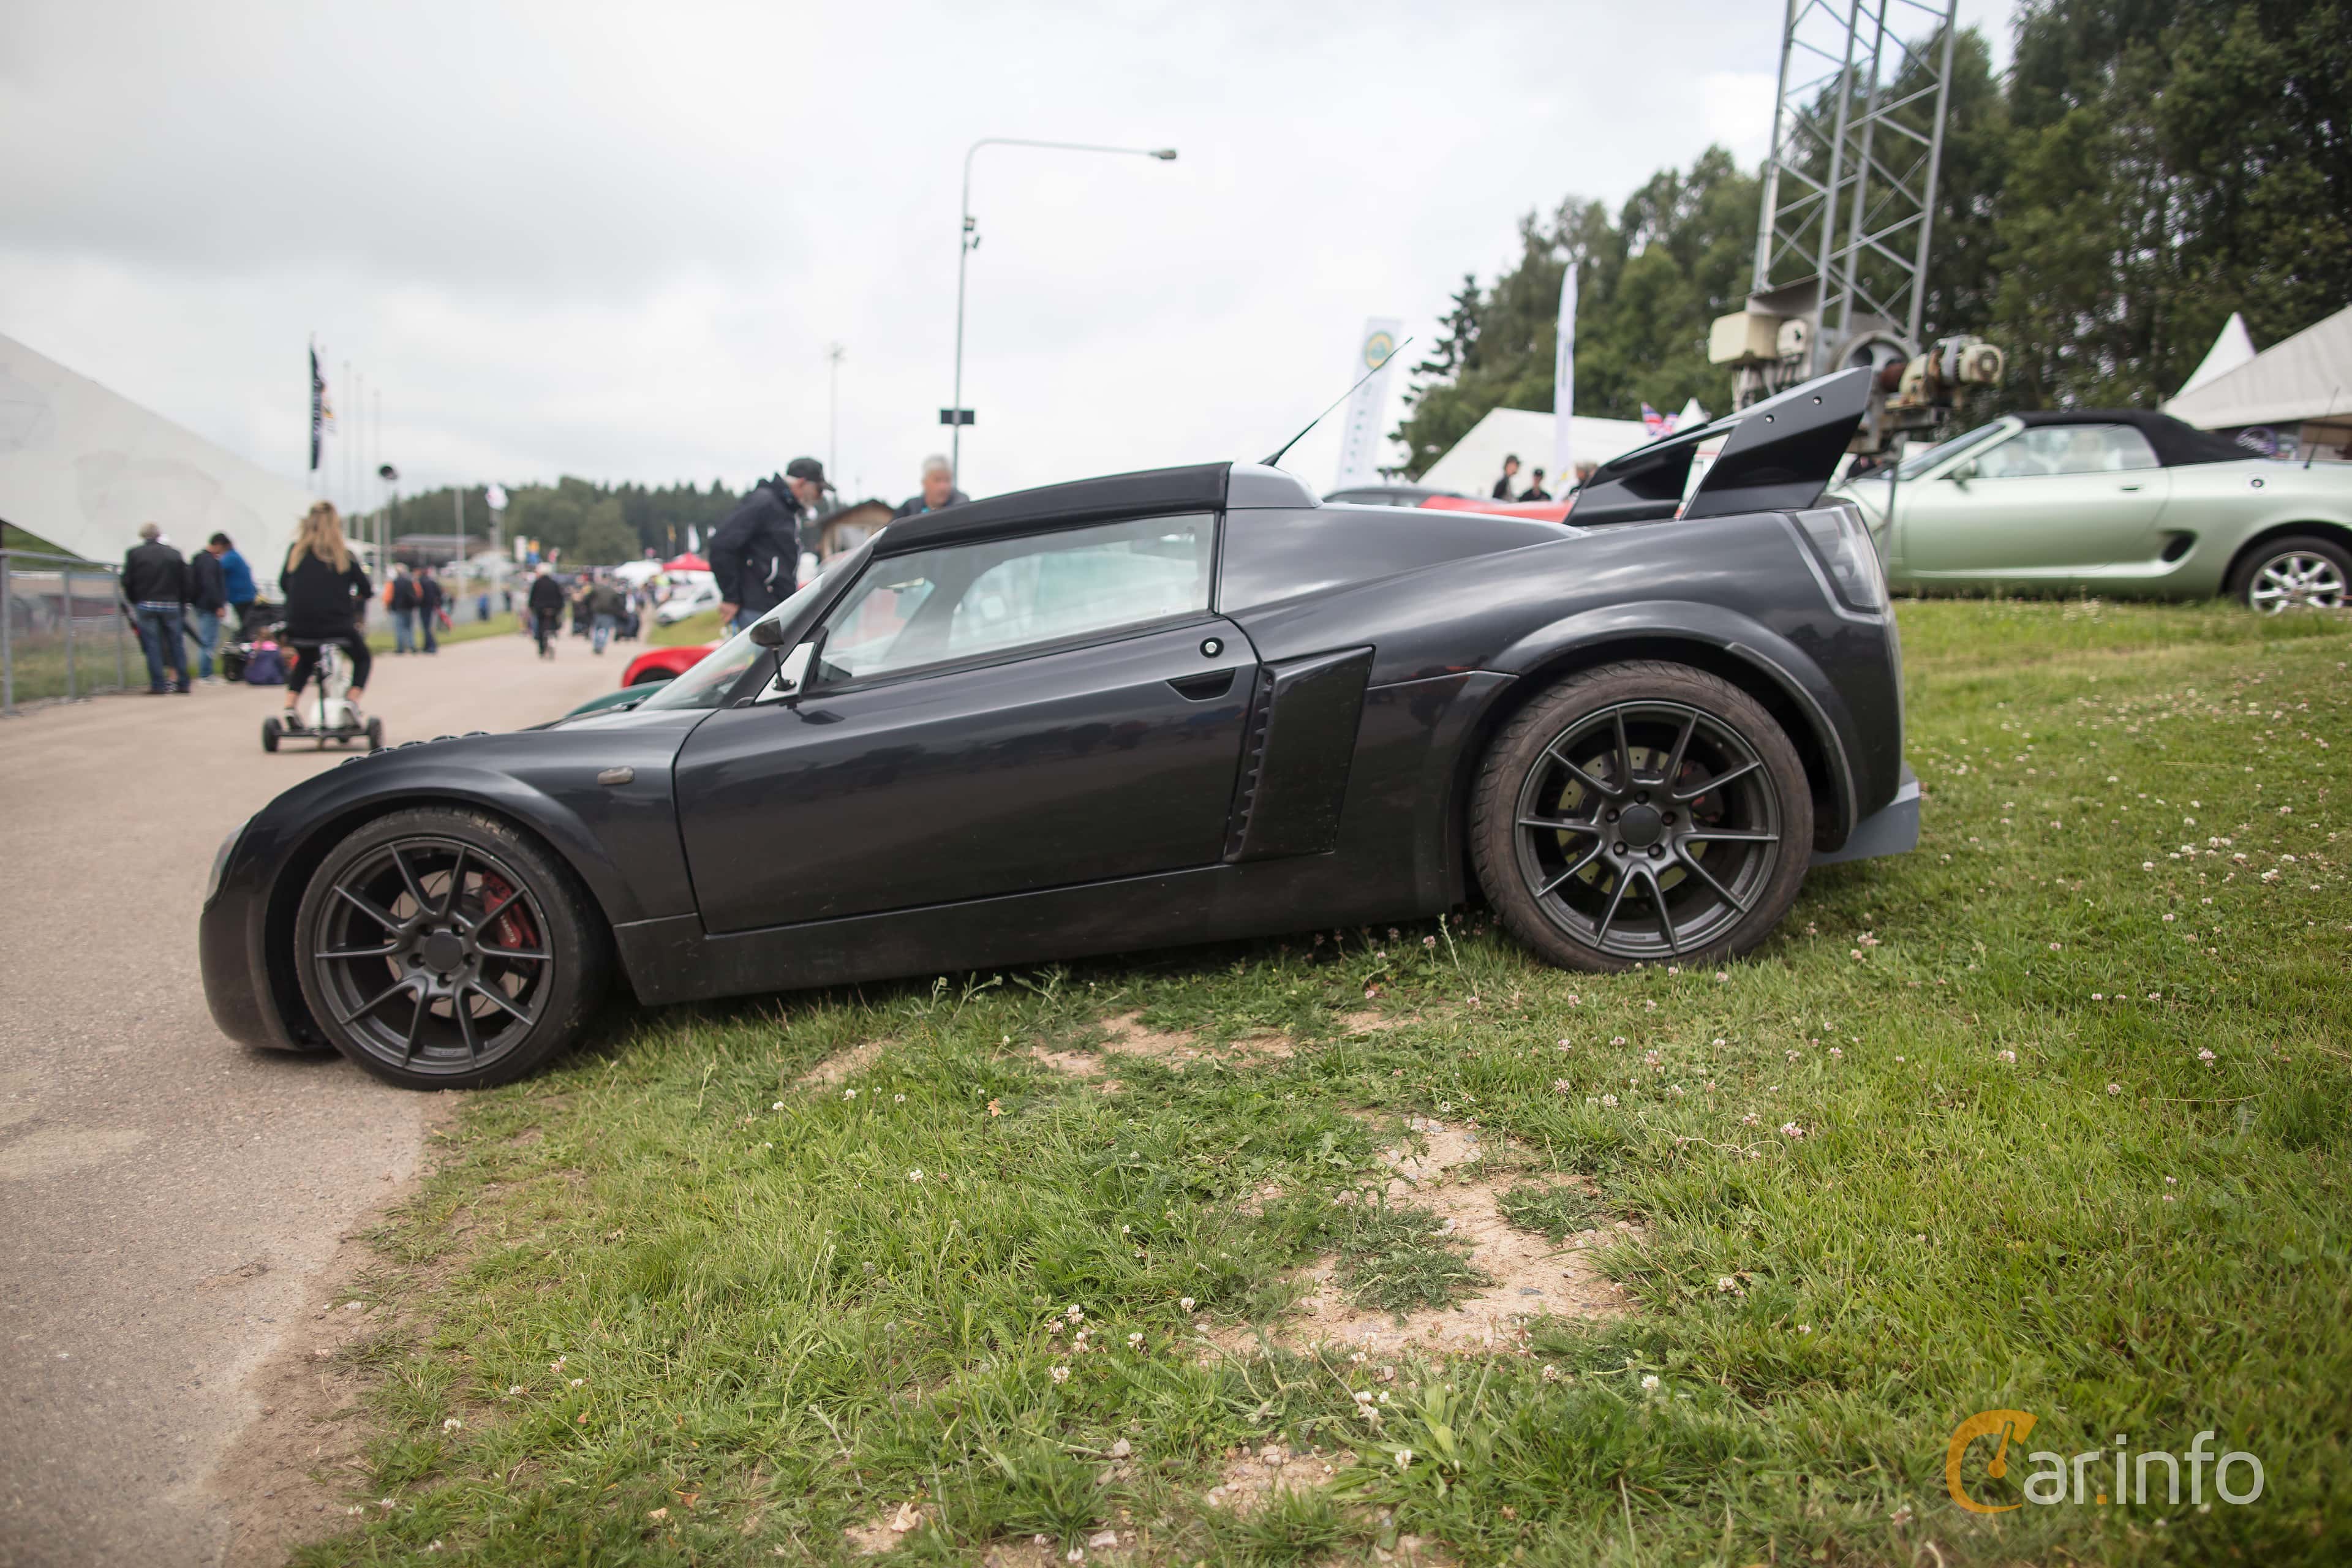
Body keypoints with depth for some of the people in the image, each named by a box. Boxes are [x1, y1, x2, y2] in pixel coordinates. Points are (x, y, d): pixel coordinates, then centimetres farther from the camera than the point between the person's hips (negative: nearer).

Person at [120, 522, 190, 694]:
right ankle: (182, 682, 8)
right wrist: (182, 601, 13)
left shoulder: (133, 554, -1)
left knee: (152, 646, 0)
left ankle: (157, 685, -2)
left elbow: (127, 582, -1)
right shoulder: (174, 554, 4)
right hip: (171, 605, 2)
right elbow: (184, 582, 4)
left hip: (145, 604, -2)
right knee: (175, 644, 8)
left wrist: (133, 602, 11)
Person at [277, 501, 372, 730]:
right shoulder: (344, 554, 0)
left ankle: (290, 704, 14)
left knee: (305, 661, 32)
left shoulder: (297, 551, 5)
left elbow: (284, 583, 9)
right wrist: (356, 600, 23)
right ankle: (352, 698, -1)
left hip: (300, 626, 3)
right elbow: (365, 589, 2)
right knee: (362, 658, 23)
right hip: (337, 624, -3)